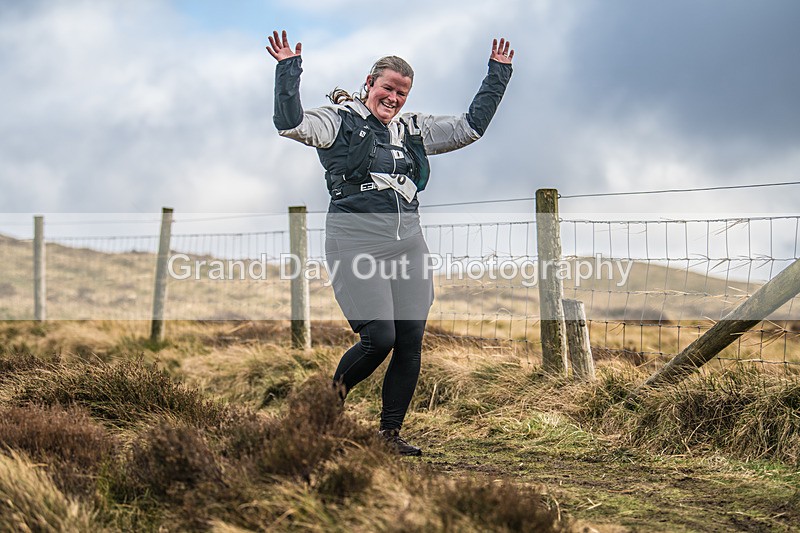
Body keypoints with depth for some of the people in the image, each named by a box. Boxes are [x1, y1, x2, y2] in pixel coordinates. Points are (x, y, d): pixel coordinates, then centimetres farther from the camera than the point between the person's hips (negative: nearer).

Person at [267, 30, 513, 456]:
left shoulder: (413, 129, 18)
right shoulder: (339, 121, 3)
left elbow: (471, 126, 23)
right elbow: (290, 123, -14)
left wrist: (497, 74, 21)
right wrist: (288, 69, -20)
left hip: (407, 245, 6)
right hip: (356, 246, -6)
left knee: (411, 342, 0)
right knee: (379, 338, -14)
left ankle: (390, 433, 12)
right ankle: (332, 397, 14)